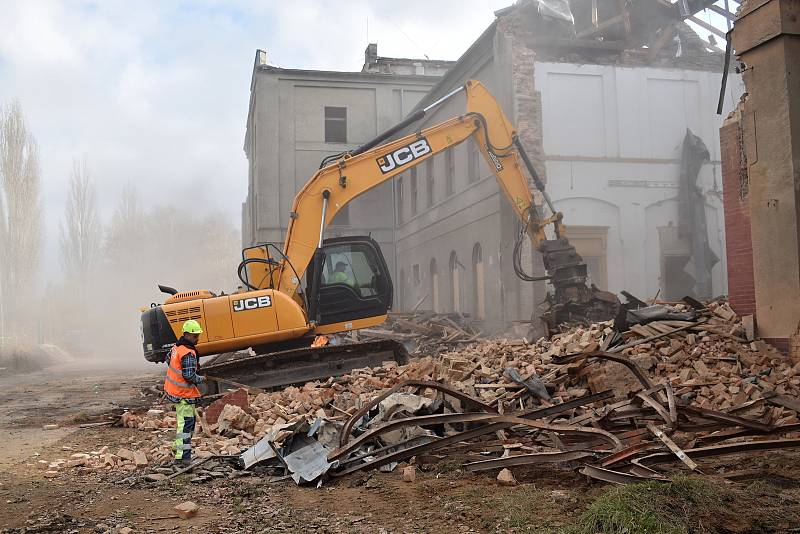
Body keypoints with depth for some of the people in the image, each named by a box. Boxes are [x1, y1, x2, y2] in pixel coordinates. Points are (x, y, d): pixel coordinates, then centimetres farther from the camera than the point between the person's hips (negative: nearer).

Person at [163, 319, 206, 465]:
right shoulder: (188, 353, -24)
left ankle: (178, 447, 35)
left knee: (183, 421, 23)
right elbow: (189, 376, -27)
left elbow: (168, 361, 22)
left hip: (174, 389, 10)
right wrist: (201, 379, -10)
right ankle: (182, 456, -4)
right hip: (184, 394, -10)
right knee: (186, 423, -5)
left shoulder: (177, 347, 5)